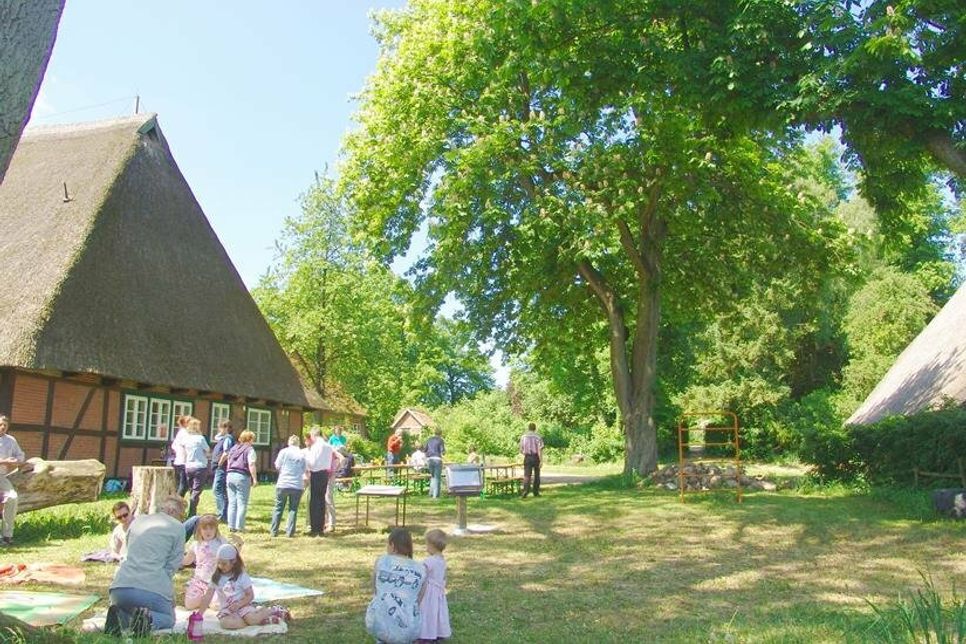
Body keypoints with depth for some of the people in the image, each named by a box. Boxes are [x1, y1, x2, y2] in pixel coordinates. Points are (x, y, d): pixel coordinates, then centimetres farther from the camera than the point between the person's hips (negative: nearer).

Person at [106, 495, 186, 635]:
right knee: (168, 618, 22)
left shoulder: (138, 521, 22)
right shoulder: (178, 527, 6)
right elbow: (173, 565, 3)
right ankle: (149, 619, -12)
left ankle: (118, 616, -2)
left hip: (121, 586, 4)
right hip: (153, 589, -4)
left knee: (126, 610, 34)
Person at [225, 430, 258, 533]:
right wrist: (255, 479, -10)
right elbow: (251, 465, -12)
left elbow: (228, 462, 19)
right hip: (242, 477, -6)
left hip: (230, 475, 6)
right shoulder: (250, 449, -5)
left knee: (232, 503, 10)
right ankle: (239, 527, 0)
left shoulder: (234, 448, 16)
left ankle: (231, 526, 11)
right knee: (242, 504, 0)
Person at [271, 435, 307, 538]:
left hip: (283, 484, 0)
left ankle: (274, 531, 11)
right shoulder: (302, 454, 1)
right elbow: (305, 470, 5)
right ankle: (290, 532, 6)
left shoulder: (284, 452, -2)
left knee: (278, 508, 10)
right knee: (293, 509, 9)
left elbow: (277, 466, 3)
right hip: (298, 485, 1)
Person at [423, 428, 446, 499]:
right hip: (437, 459, -5)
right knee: (437, 477, 2)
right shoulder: (440, 440, -3)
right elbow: (443, 451, -9)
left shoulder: (429, 439, 11)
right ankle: (436, 495, -3)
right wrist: (444, 451, 13)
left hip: (429, 459, 5)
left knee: (432, 476, 22)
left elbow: (424, 449, 14)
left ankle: (431, 492, 16)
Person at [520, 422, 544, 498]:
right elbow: (540, 450, -14)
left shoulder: (523, 437, 1)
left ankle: (526, 490, -24)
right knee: (536, 475, 13)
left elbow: (521, 450, 6)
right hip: (536, 457, -1)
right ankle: (536, 492, 19)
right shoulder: (538, 437, -7)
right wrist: (541, 461, -14)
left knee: (527, 475, -3)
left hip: (527, 458, 1)